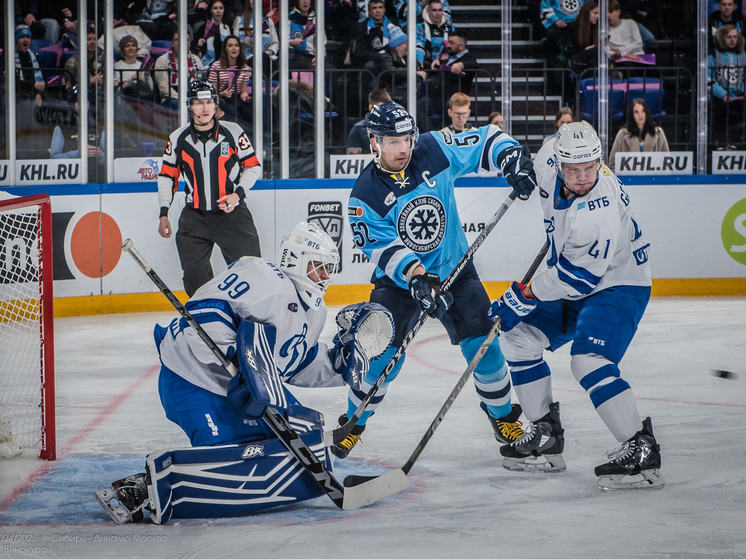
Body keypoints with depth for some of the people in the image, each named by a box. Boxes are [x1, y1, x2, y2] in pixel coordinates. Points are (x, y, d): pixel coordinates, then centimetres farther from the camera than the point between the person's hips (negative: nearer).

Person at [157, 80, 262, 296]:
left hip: (232, 212, -2)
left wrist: (238, 194, -13)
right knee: (194, 275, -3)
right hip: (195, 216, 2)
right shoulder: (178, 139, 0)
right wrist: (163, 214, 5)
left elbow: (253, 166, 3)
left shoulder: (233, 132, -4)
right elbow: (167, 176, 10)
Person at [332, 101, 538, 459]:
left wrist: (511, 157, -22)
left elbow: (486, 140, -3)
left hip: (455, 268, 2)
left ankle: (503, 415, 16)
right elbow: (385, 251, -23)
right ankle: (353, 423, 8)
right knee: (384, 352, -12)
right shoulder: (365, 196, -18)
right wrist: (416, 278, -37)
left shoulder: (435, 151, -12)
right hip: (398, 280, -2)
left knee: (481, 341, -6)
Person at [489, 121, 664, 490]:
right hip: (573, 282, 10)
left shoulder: (600, 211, -34)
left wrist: (525, 295, -26)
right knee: (518, 336, 12)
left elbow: (581, 275, -33)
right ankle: (546, 435, 18)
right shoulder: (551, 162, -12)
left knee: (588, 360, -29)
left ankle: (640, 449, -30)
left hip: (617, 285, -10)